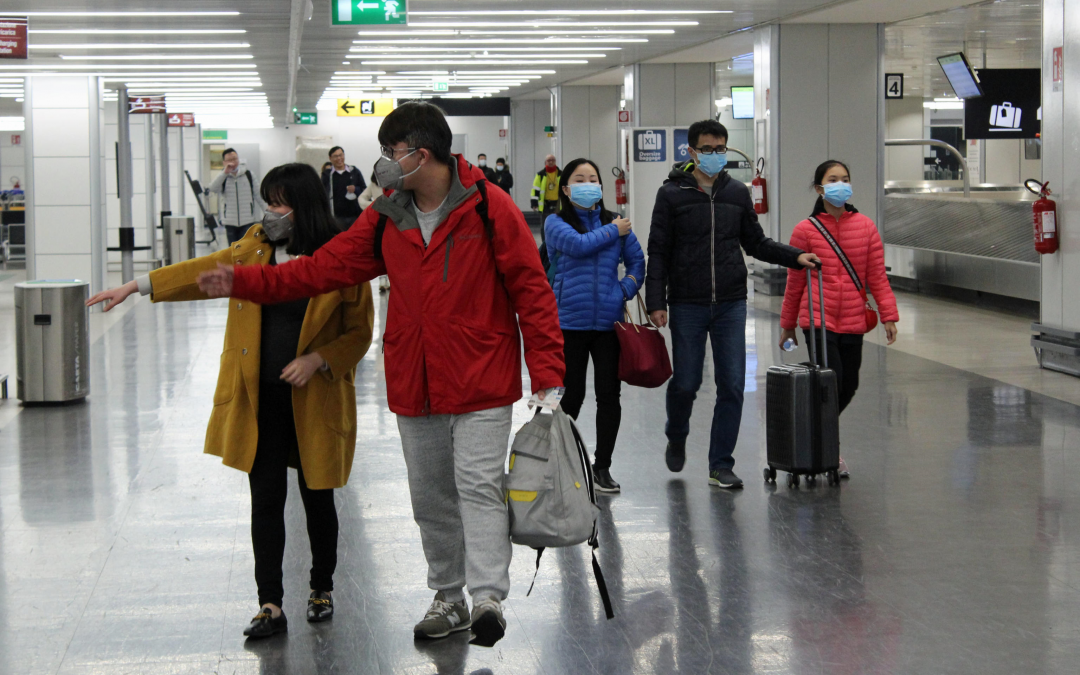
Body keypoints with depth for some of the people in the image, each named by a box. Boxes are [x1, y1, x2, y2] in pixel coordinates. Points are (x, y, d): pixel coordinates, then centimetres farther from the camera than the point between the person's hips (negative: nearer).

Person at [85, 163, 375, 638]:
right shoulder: (255, 247, 6)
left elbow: (359, 332, -4)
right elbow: (207, 272, 16)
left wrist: (318, 360, -18)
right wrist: (137, 286, 13)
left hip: (314, 401, -3)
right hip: (260, 399, 4)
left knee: (317, 498, 9)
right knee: (265, 499, 1)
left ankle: (322, 590, 29)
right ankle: (270, 607, 5)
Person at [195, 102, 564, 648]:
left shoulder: (489, 208, -9)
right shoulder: (386, 218, 6)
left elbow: (531, 291, -9)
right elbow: (324, 267, 4)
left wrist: (547, 374, -13)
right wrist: (243, 282, -4)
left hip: (481, 384, -6)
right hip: (414, 387, 6)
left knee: (478, 486, -14)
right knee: (431, 498, 12)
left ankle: (487, 597, -16)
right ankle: (449, 598, 24)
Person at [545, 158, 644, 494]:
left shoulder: (616, 223, 10)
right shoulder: (556, 223, 1)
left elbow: (637, 261, 14)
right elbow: (578, 245, -17)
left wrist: (626, 290, -3)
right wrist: (613, 232, -5)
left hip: (608, 321, 3)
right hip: (570, 323, -3)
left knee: (609, 395, 3)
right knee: (571, 394, 3)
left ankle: (602, 467, 15)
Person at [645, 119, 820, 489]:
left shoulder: (737, 193, 9)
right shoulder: (672, 194, -1)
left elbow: (755, 243, 17)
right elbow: (658, 252, -1)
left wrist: (796, 256, 3)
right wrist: (656, 302, -9)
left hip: (731, 305, 3)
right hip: (687, 305, -3)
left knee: (732, 386, -1)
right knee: (686, 383, 1)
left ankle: (721, 465, 8)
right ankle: (676, 438, 32)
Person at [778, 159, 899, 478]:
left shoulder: (865, 227, 6)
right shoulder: (806, 230, -2)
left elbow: (877, 276, 7)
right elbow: (795, 282, 6)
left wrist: (888, 315, -1)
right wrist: (788, 325, 12)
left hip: (853, 323, 4)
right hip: (818, 321, -4)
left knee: (848, 387, 8)